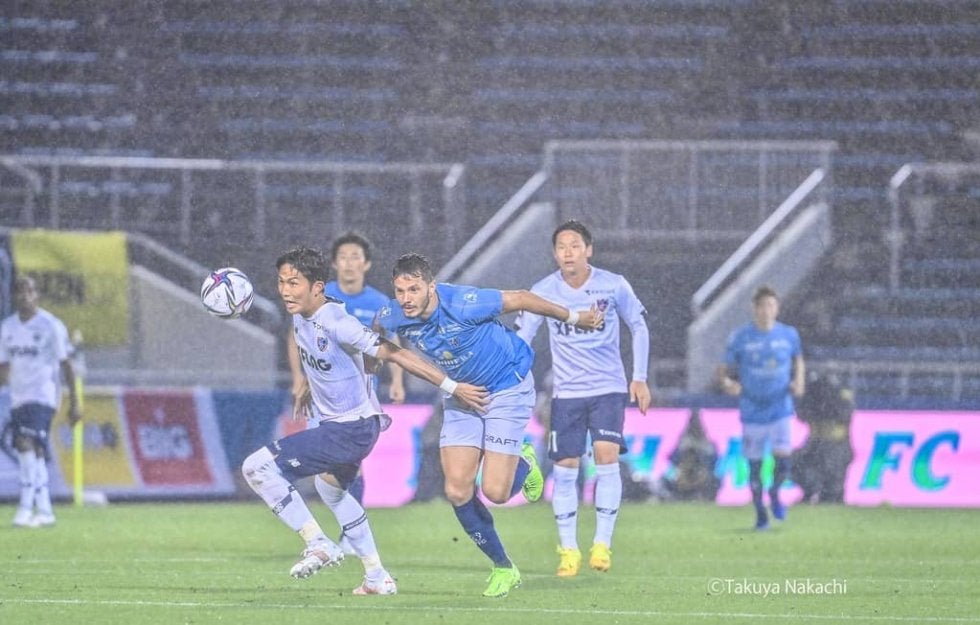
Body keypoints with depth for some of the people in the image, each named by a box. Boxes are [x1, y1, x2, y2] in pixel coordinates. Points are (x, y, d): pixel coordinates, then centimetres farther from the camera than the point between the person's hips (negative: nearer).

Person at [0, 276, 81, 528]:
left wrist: (74, 403, -6)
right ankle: (44, 510, 14)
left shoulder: (51, 325, -5)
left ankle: (26, 506, -24)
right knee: (33, 453, 7)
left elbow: (66, 365, -4)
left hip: (43, 396, -6)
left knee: (27, 445, -22)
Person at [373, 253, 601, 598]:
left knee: (495, 491, -13)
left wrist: (574, 317, -4)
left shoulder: (463, 304, -30)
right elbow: (372, 336, 11)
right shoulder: (392, 318, -16)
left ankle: (523, 462, 25)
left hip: (508, 388, -5)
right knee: (457, 492, -8)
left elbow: (520, 299, -16)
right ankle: (503, 568, 11)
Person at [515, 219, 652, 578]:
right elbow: (521, 340, 3)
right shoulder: (544, 291, -5)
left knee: (606, 457, -16)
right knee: (564, 469, -2)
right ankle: (568, 549, 9)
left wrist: (639, 378, 3)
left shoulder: (613, 286, -6)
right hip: (566, 392, 1)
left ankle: (602, 543, -7)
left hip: (609, 389, -1)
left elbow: (639, 328, 6)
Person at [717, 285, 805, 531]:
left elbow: (798, 360, 19)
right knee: (754, 464, 4)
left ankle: (775, 492, 17)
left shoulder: (788, 334, 1)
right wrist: (727, 383, -20)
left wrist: (799, 381, 1)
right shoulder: (740, 338, -4)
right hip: (752, 413, 0)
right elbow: (724, 371, 2)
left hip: (780, 410, 0)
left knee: (783, 461, -14)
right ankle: (760, 512, 22)